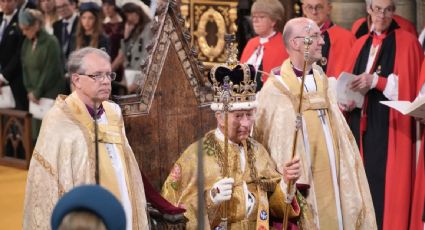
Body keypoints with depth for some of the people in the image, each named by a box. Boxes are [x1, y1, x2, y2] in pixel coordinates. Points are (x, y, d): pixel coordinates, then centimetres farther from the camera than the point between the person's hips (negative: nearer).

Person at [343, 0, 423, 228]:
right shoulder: (361, 44, 15)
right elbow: (349, 81, 16)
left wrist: (376, 81, -17)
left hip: (389, 126, -5)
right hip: (360, 124, 5)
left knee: (384, 185, -7)